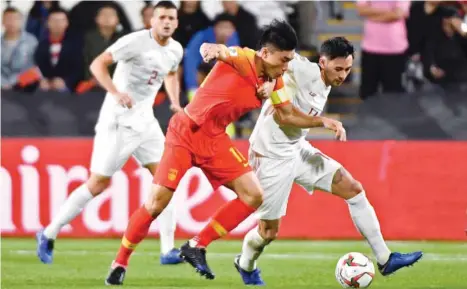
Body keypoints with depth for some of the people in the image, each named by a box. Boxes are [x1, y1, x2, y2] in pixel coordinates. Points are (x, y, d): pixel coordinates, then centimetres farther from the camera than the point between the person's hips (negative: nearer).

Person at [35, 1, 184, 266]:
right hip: (118, 121, -7)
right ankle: (49, 235, 11)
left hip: (145, 120, 7)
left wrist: (175, 103, 11)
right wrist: (116, 93, -36)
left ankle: (168, 250, -2)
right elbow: (98, 64, -22)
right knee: (98, 184, -3)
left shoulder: (176, 50, 5)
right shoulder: (136, 42, -18)